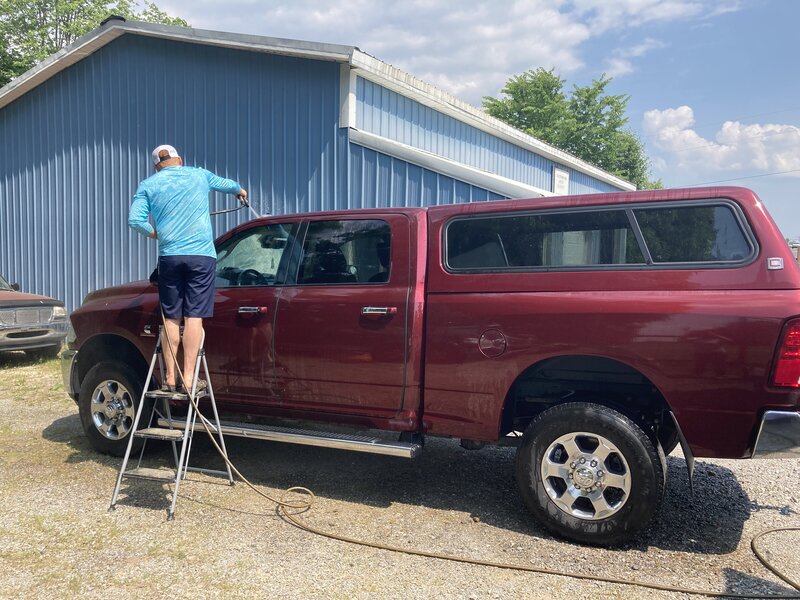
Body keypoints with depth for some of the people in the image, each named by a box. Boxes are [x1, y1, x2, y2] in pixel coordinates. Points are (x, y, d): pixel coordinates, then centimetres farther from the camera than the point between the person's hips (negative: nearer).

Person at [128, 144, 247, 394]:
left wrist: (154, 233, 19)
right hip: (201, 255, -1)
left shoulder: (148, 185, 10)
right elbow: (226, 184, 31)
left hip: (169, 256, 1)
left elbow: (135, 220, 0)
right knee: (194, 316, -3)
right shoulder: (199, 175, 13)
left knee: (171, 318, 8)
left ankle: (170, 379, 9)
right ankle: (189, 379, -4)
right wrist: (241, 191, 53)